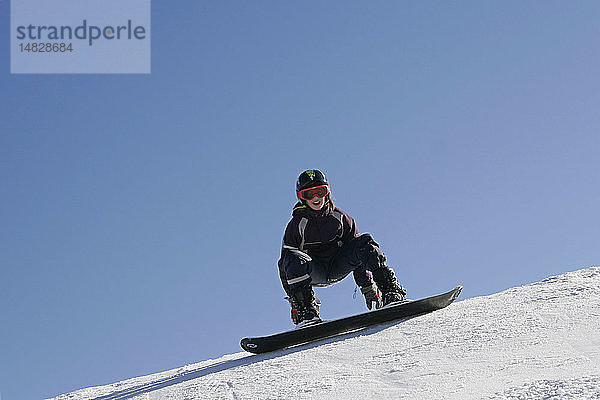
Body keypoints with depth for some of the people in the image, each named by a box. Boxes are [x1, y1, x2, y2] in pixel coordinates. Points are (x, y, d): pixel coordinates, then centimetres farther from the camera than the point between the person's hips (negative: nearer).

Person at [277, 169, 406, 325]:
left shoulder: (341, 218, 0)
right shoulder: (296, 226, -7)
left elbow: (357, 253, 6)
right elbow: (284, 267, -7)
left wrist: (368, 287, 0)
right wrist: (294, 301, -16)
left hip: (339, 266, 2)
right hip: (315, 273, -2)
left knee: (365, 243, -22)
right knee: (293, 259, -35)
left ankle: (390, 290, -25)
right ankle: (307, 311, -37)